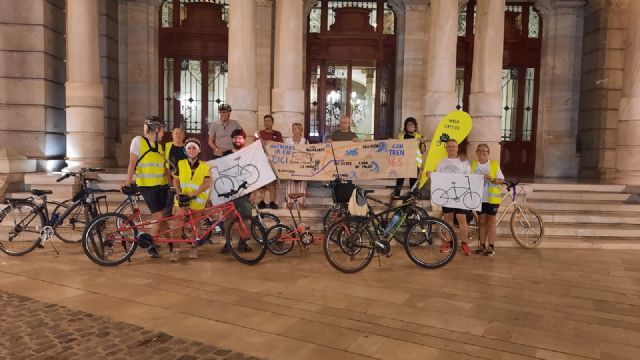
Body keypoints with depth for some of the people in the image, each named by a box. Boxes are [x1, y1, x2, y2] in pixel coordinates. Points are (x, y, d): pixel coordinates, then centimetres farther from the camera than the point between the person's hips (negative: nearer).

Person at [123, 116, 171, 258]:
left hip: (162, 185, 6)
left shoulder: (158, 146, 14)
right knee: (159, 217, -10)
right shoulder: (138, 141, -4)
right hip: (147, 186, -6)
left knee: (162, 217, 4)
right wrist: (128, 182, -14)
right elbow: (132, 163, -8)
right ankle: (152, 245, 9)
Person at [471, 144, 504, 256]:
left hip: (491, 198, -2)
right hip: (479, 198, 2)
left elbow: (501, 180, -2)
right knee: (482, 222, 8)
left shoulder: (494, 164, 0)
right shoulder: (473, 165, 8)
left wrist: (492, 179, -19)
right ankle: (482, 245, 15)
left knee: (491, 222, 2)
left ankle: (491, 247, 8)